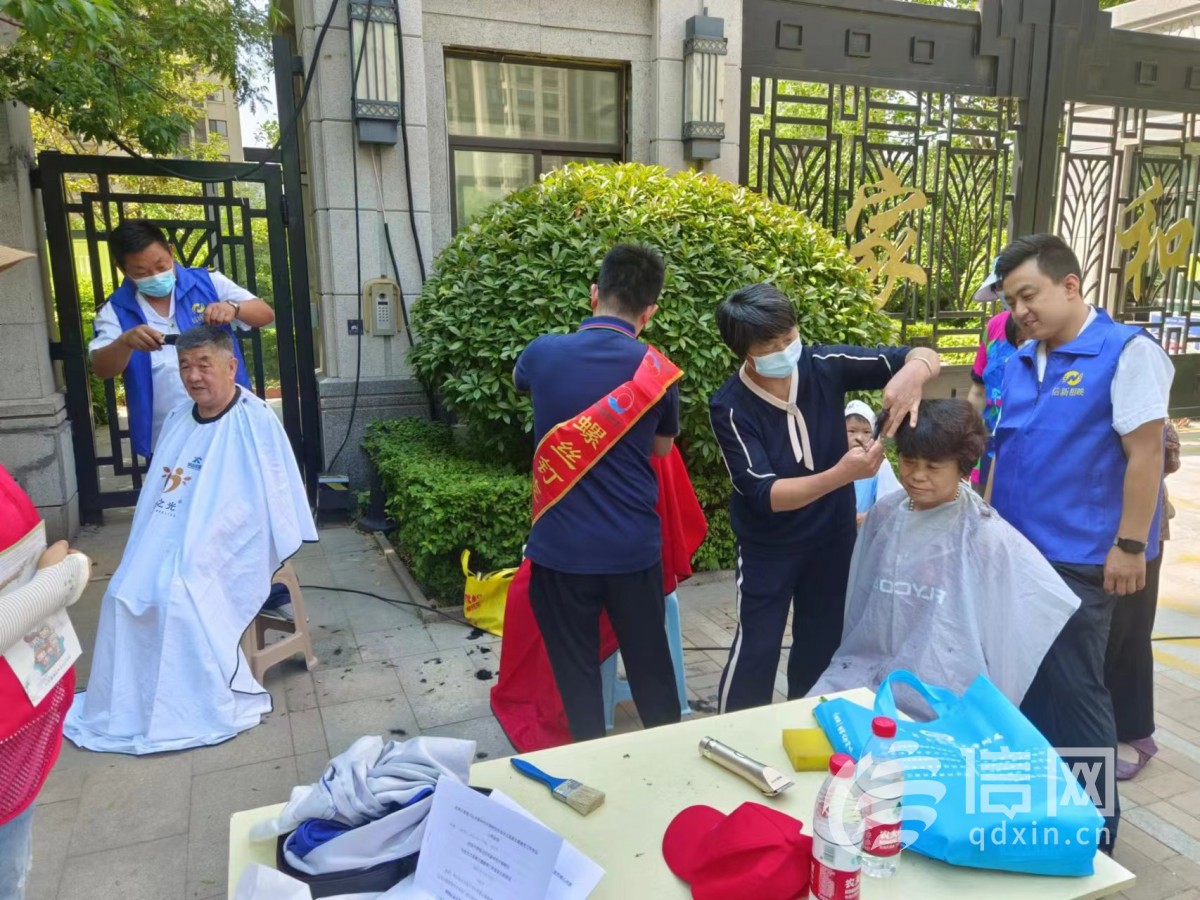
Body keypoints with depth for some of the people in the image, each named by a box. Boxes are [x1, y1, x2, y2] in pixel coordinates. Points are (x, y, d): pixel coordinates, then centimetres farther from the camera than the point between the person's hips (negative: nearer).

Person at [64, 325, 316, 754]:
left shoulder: (256, 421, -10)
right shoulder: (178, 419, 14)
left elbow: (276, 498, -10)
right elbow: (156, 490, 22)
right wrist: (146, 549, 14)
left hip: (224, 543, -7)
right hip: (168, 537, 7)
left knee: (181, 597, -27)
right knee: (124, 593, -11)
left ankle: (203, 707, -11)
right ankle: (123, 706, 5)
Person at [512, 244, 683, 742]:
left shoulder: (543, 353, -8)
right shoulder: (657, 371, -8)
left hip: (561, 546, -1)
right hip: (633, 546, 1)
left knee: (576, 669, 14)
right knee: (649, 661, 19)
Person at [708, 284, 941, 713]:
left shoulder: (824, 366, -16)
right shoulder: (729, 407, -23)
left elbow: (924, 356, -12)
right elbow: (765, 494, -29)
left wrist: (912, 371, -38)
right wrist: (841, 474, -44)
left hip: (834, 535, 4)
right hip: (768, 546, -3)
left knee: (823, 644, 18)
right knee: (755, 648, 5)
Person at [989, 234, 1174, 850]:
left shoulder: (1127, 353, -10)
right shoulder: (1020, 362, 10)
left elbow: (1145, 455, -13)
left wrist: (1129, 546, -15)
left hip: (1077, 559, -7)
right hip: (1014, 551, 7)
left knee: (1071, 690, 2)